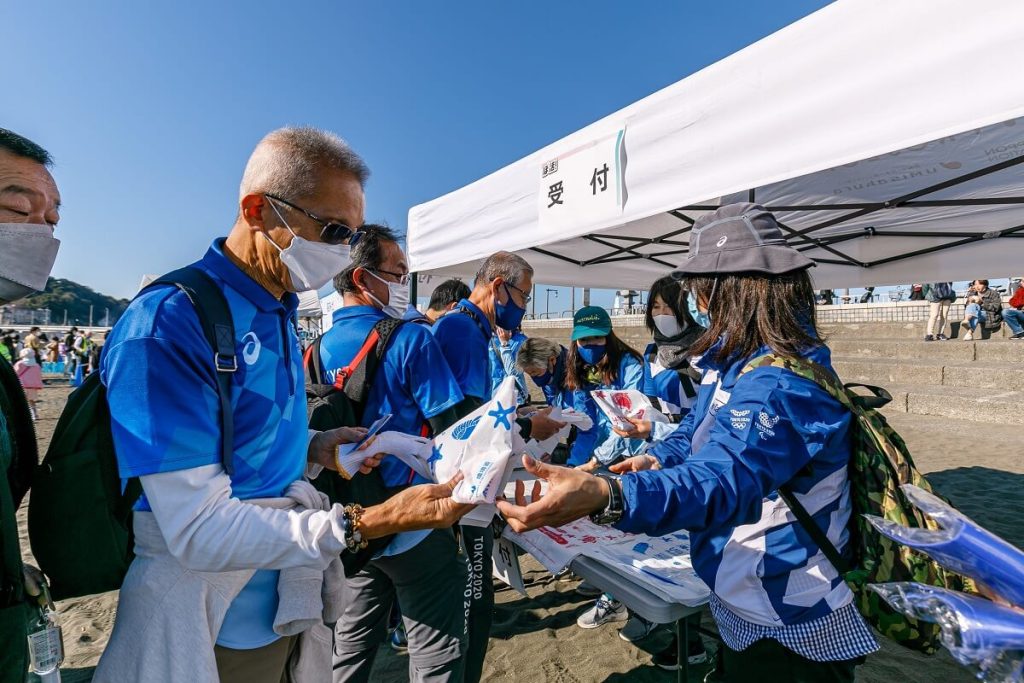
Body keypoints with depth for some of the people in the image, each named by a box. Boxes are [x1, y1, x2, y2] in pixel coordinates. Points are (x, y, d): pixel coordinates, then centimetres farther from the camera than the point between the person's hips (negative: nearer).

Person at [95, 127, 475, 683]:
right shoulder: (168, 323, -24)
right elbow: (200, 531, -27)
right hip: (215, 632, -7)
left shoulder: (278, 313, 4)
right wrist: (365, 523, -32)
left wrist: (313, 449, -6)